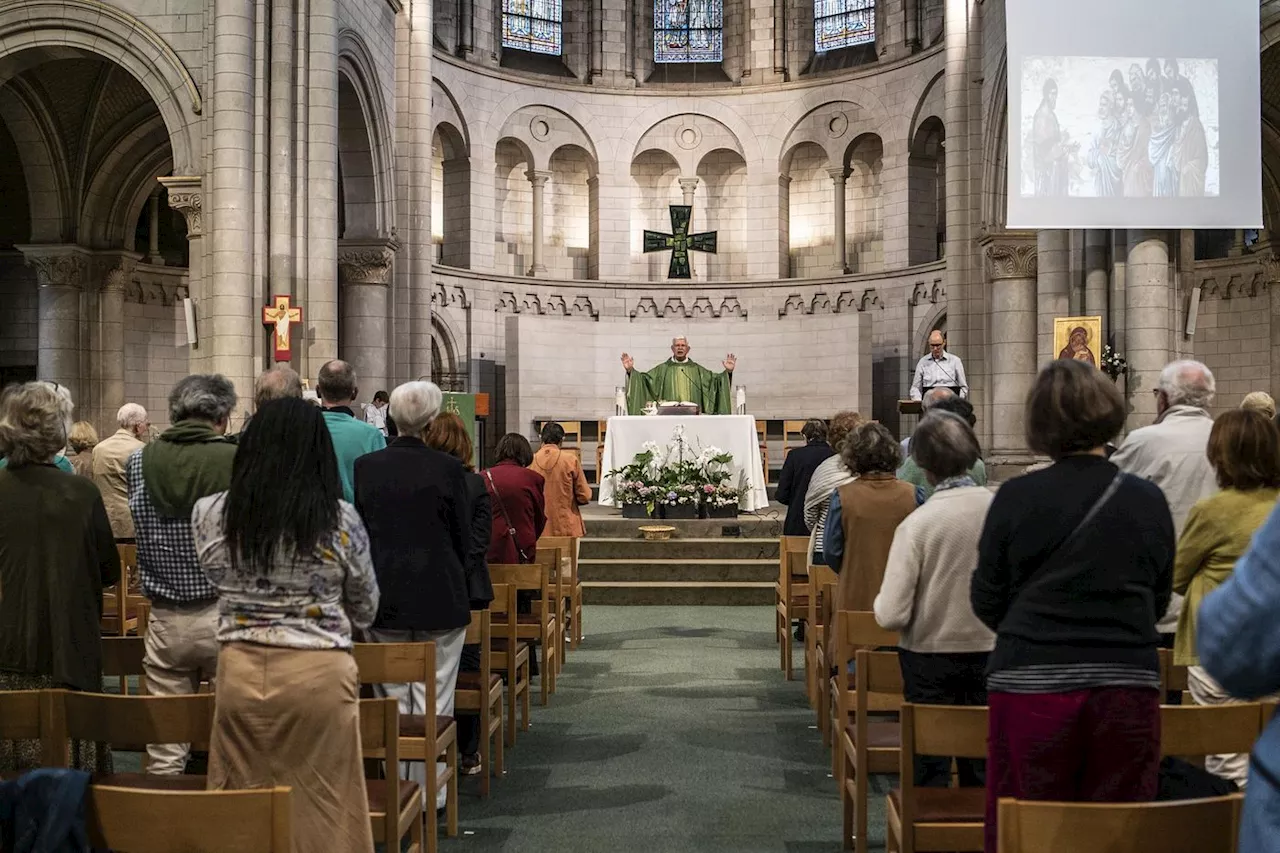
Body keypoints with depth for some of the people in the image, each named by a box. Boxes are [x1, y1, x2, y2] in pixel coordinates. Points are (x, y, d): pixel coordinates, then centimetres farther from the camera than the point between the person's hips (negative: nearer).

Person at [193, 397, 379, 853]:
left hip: (240, 670, 2)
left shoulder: (208, 513, -3)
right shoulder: (340, 519, -7)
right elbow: (366, 610, 6)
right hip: (320, 674, -2)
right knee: (321, 809, 9)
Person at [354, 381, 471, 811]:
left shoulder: (365, 466, -3)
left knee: (392, 699, 13)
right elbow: (463, 539, -4)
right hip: (439, 598, -3)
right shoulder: (447, 469, -11)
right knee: (433, 702, 5)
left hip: (385, 598, 3)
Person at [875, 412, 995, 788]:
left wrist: (879, 603, 2)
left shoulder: (917, 523, -20)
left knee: (930, 769, 12)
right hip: (990, 654, 3)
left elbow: (891, 615, -20)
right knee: (982, 765, 18)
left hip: (930, 659, -3)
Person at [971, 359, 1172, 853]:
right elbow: (1160, 601, 11)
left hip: (1033, 686, -2)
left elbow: (987, 603, 0)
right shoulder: (1149, 501, 0)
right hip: (1129, 686, 2)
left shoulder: (1017, 498, -7)